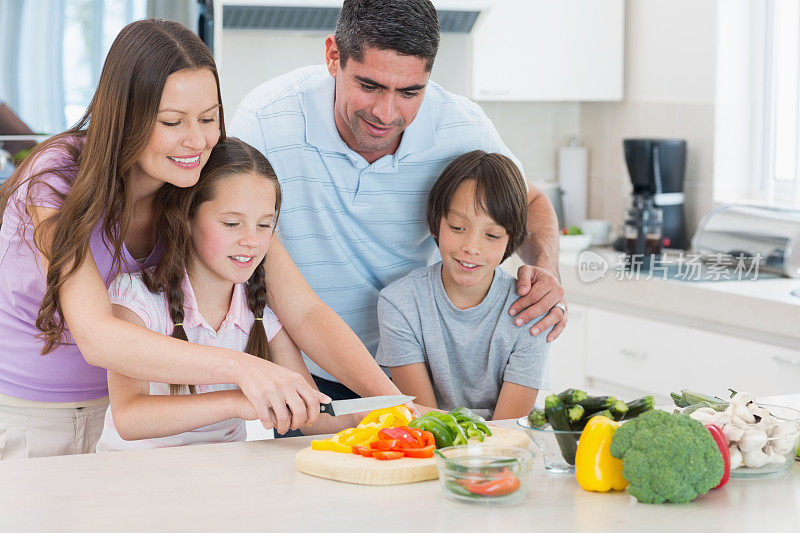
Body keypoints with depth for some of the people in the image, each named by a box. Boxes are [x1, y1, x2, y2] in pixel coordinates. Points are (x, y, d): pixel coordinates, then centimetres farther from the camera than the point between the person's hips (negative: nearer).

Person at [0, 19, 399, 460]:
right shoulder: (56, 181, -24)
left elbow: (304, 311, -15)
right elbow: (95, 337, -35)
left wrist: (389, 397, -31)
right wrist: (240, 367, -47)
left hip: (117, 409, 4)